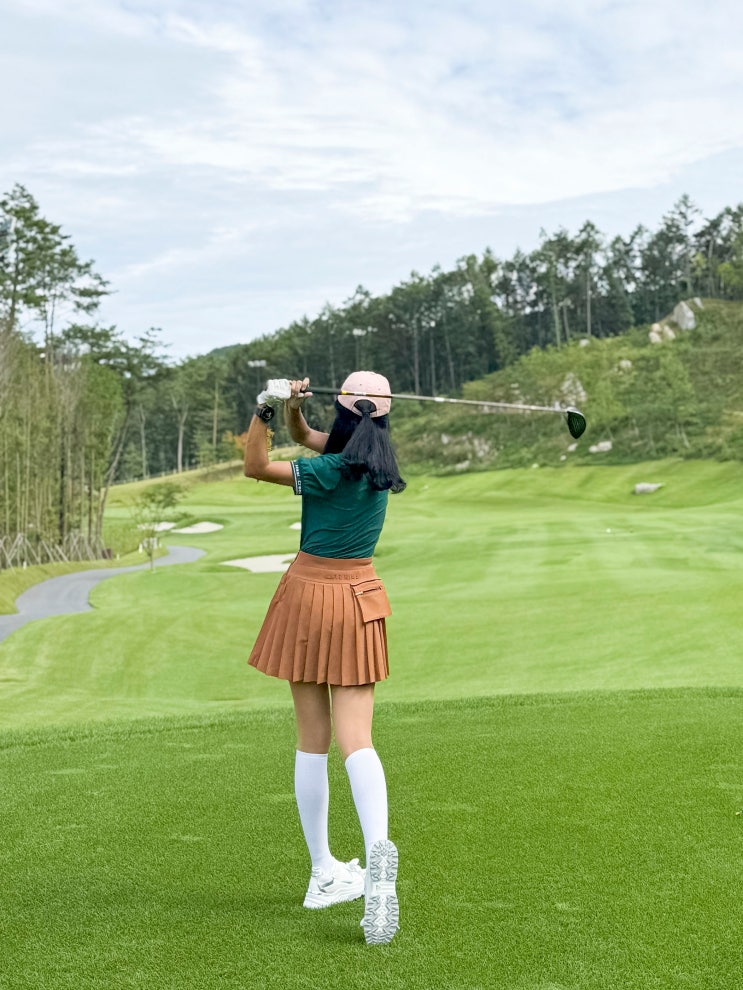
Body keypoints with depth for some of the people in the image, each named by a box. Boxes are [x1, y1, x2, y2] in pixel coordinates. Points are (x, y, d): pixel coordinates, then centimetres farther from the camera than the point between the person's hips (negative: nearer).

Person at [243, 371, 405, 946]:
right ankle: (377, 848, -30)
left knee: (312, 740, 8)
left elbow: (256, 467, -8)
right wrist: (291, 407, -4)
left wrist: (265, 408, -14)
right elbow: (307, 438, 14)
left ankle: (324, 873, 14)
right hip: (358, 601, 3)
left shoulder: (333, 470, -14)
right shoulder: (377, 459, 4)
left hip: (310, 596, -3)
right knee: (356, 740, -4)